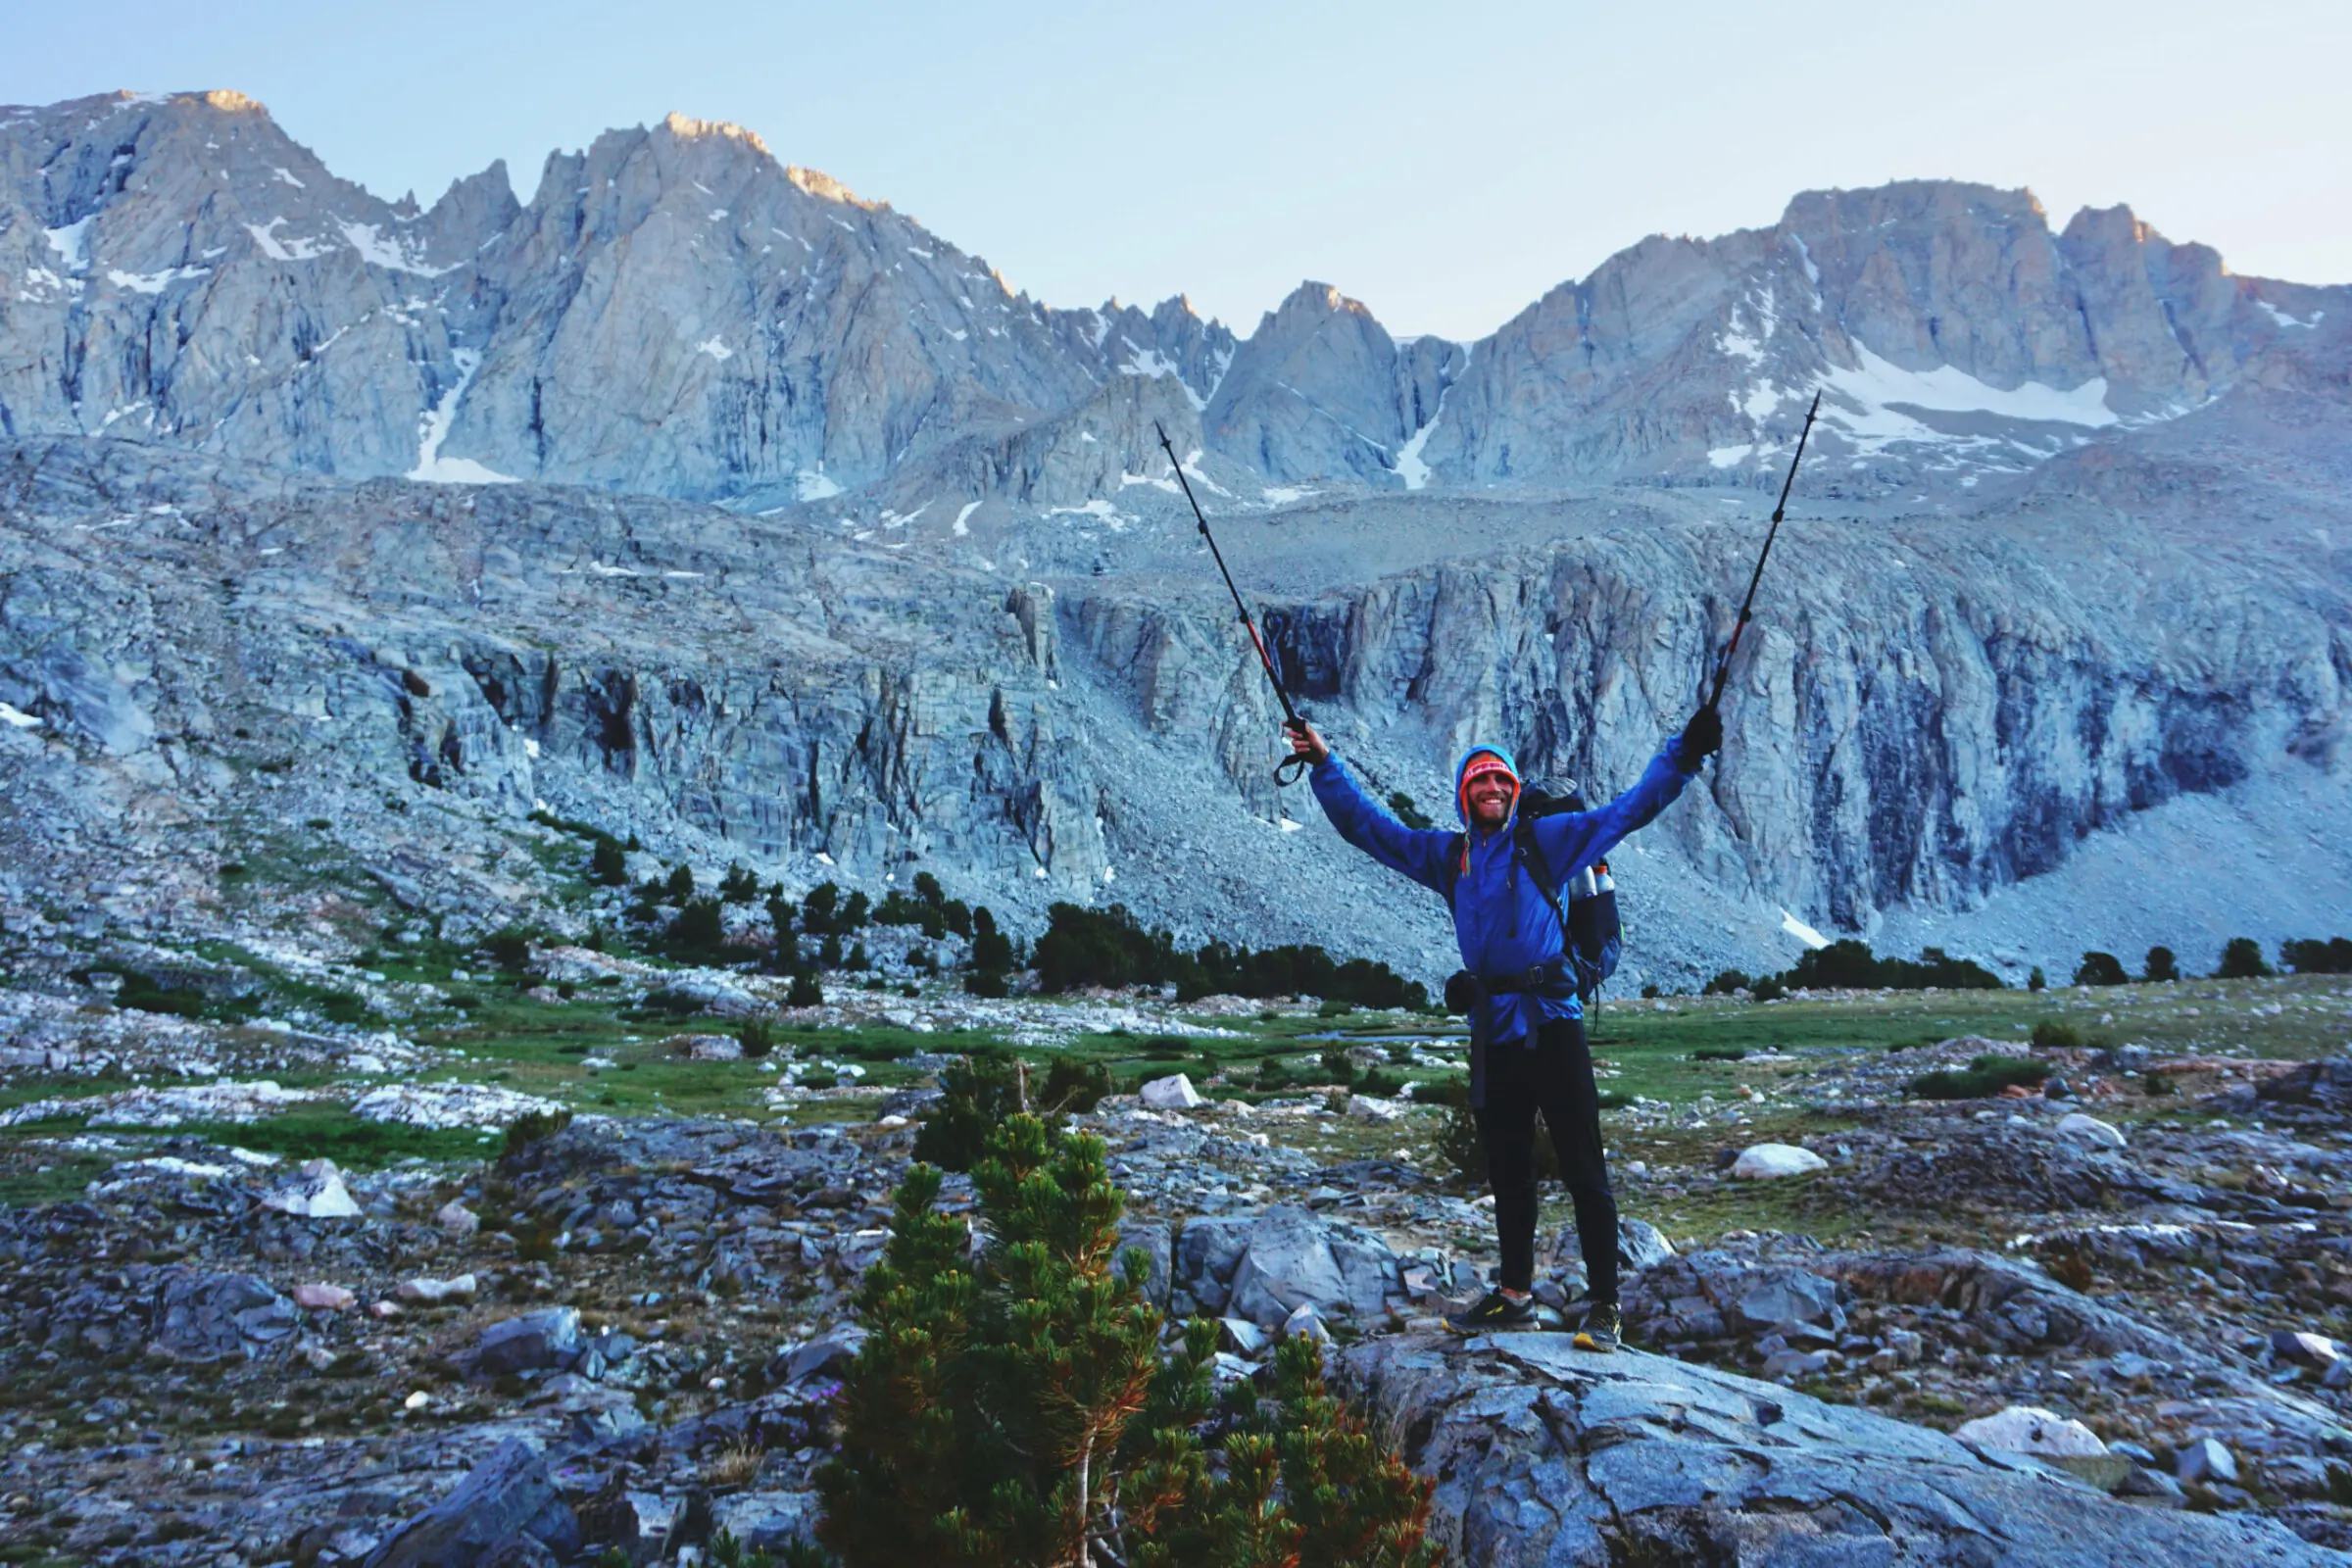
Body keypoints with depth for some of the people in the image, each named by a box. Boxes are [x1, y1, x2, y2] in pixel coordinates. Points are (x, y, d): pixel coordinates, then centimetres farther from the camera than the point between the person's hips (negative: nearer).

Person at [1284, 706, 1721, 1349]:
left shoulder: (1546, 840, 2)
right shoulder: (1447, 855, 12)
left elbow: (1628, 810, -1)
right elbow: (1368, 826, 18)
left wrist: (1683, 753, -10)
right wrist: (1325, 764, 15)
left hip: (1551, 1022, -4)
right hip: (1491, 1029, 5)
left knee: (1583, 1169, -2)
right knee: (1507, 1172, 15)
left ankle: (1604, 1305, 6)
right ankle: (1515, 1294, 28)